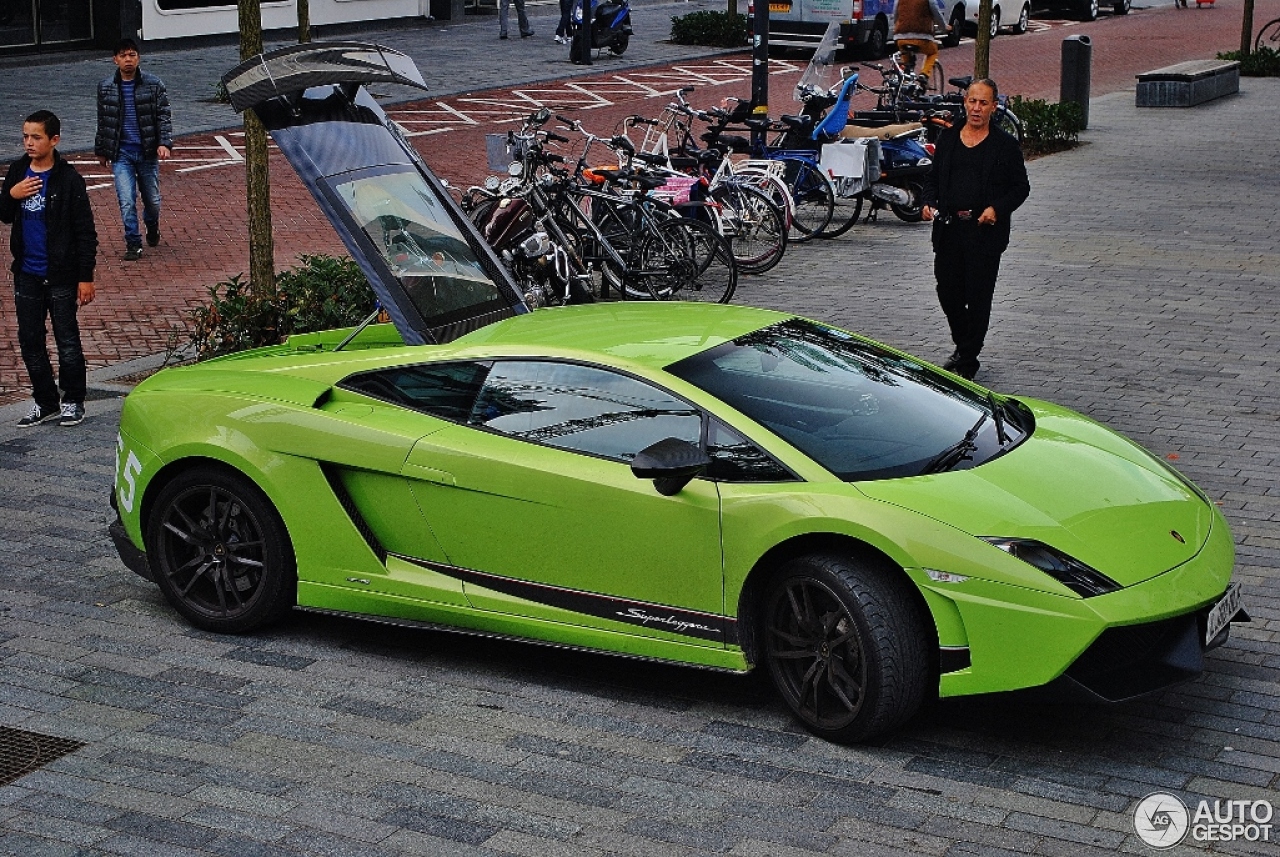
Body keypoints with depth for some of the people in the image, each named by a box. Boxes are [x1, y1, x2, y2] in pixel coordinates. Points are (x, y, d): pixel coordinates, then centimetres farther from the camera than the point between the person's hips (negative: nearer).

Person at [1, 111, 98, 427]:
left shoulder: (68, 179, -12)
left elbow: (85, 232, -10)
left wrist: (86, 276, -13)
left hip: (60, 275, -6)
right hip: (27, 274, 6)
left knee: (67, 341, 4)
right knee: (30, 341, 11)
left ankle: (73, 401, 18)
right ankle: (45, 402, 23)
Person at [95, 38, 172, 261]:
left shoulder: (154, 85, -2)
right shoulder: (106, 88, 3)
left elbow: (164, 116, -3)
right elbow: (102, 122, 13)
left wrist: (164, 143, -17)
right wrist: (101, 150, 16)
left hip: (148, 152, 0)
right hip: (121, 153, 0)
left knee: (152, 200, 11)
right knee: (126, 201, -9)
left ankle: (152, 226, 43)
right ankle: (133, 243, 2)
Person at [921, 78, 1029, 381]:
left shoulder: (1005, 145, 0)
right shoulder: (948, 138, 10)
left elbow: (1021, 187, 3)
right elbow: (932, 177, 18)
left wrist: (997, 209, -14)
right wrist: (929, 202, -1)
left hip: (985, 232, -3)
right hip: (948, 229, 4)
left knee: (978, 297, 0)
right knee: (947, 291, 7)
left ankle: (967, 361, 10)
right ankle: (962, 346, 31)